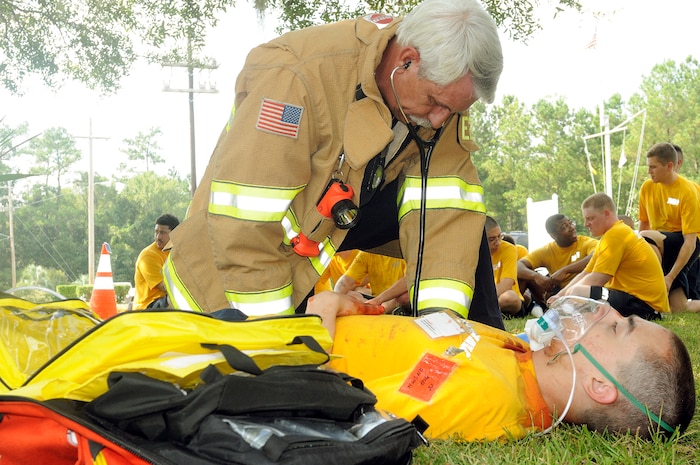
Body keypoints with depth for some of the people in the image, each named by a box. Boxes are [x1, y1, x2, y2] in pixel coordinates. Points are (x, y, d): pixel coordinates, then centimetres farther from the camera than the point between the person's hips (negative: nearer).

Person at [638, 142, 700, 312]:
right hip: (658, 246, 5)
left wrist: (670, 277, -25)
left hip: (683, 244, -5)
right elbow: (643, 225, 11)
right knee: (678, 308, -10)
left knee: (646, 238, -34)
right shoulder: (647, 187, -1)